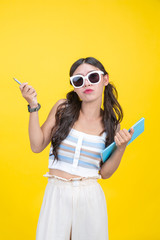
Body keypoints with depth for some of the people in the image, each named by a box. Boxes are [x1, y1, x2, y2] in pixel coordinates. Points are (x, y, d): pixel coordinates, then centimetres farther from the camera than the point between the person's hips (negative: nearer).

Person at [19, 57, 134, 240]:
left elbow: (105, 173, 3)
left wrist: (121, 148, -12)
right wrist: (33, 107, -7)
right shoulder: (63, 108, -2)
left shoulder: (111, 123, 0)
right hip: (56, 193, 0)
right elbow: (37, 146, -1)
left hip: (90, 197, 1)